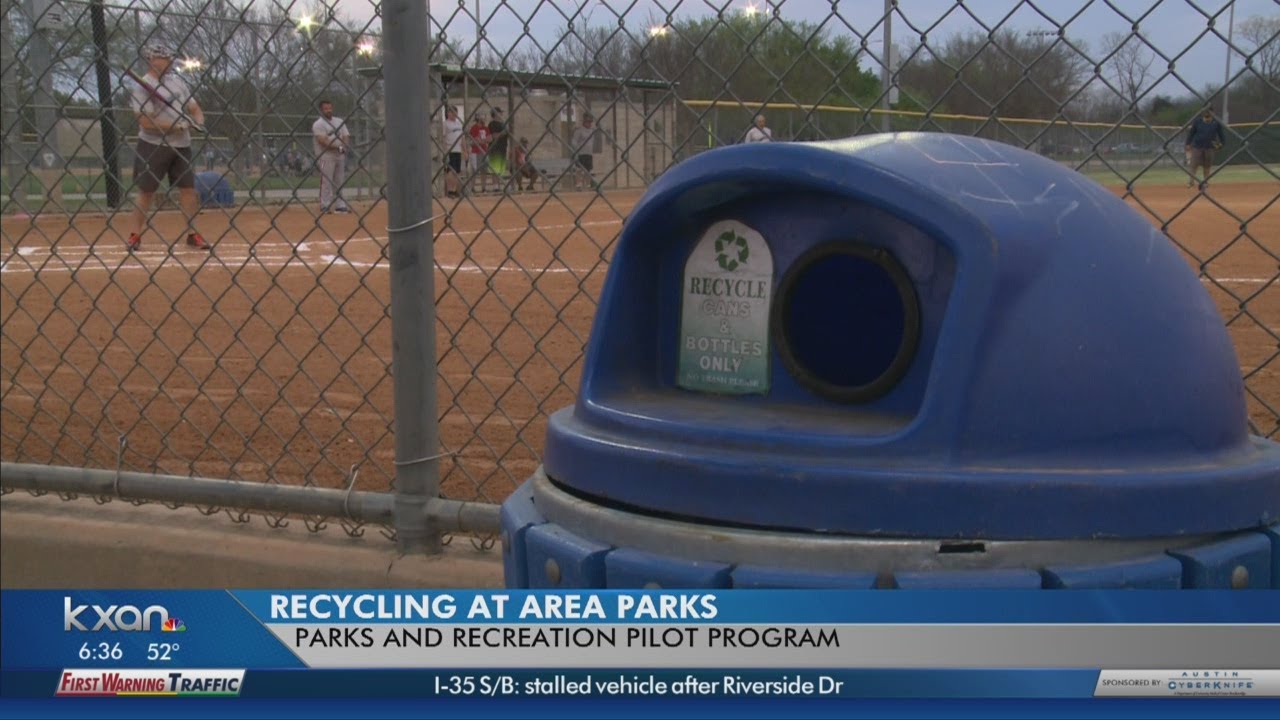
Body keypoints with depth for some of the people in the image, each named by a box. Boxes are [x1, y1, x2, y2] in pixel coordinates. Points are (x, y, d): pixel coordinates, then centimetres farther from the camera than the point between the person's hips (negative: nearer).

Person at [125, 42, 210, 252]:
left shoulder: (177, 81, 12)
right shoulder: (143, 86, -8)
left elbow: (195, 108, 14)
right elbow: (145, 121, -17)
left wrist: (199, 124, -7)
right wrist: (175, 126, -22)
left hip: (182, 146, 5)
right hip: (153, 146, -5)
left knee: (188, 189, 3)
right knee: (145, 191, -1)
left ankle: (192, 234, 10)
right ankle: (135, 235, 7)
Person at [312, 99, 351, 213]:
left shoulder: (340, 122, 15)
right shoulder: (318, 124, -6)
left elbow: (346, 136, 9)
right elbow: (323, 141, -17)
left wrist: (345, 146, -12)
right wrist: (338, 147, -23)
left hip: (340, 156, 7)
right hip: (326, 156, -6)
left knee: (340, 181, 9)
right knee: (326, 181, -7)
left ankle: (340, 205, 14)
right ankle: (325, 206, -5)